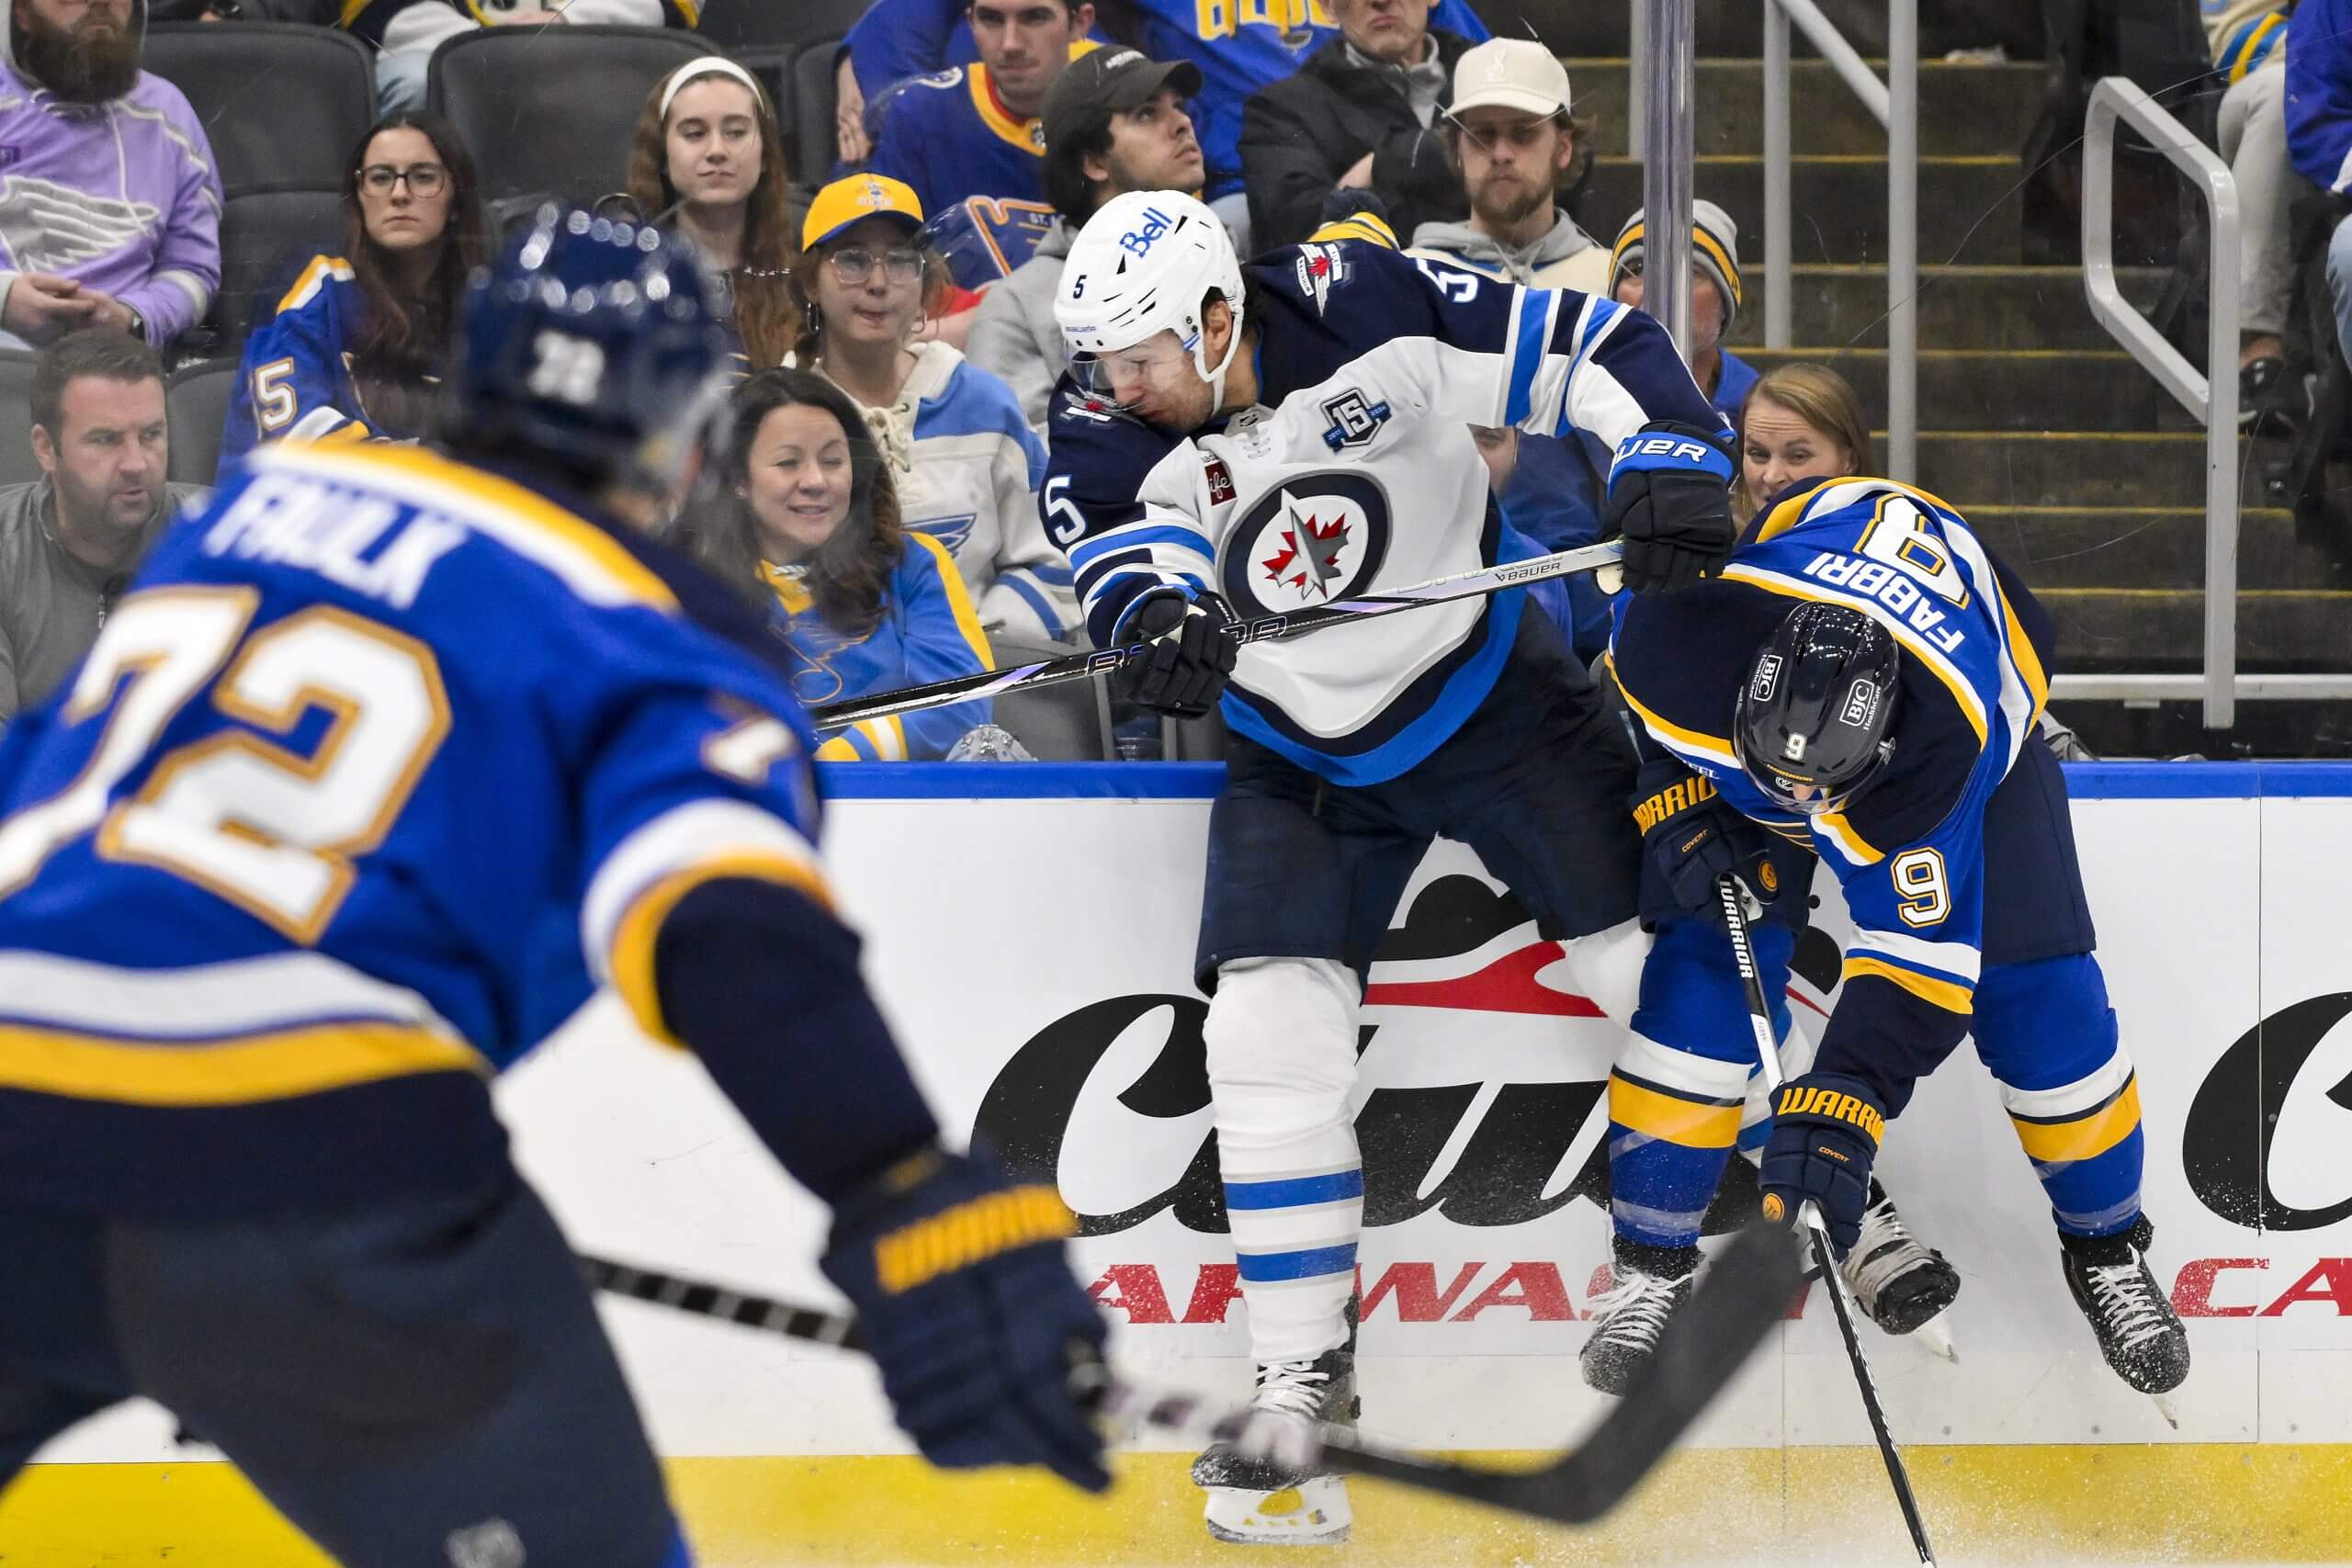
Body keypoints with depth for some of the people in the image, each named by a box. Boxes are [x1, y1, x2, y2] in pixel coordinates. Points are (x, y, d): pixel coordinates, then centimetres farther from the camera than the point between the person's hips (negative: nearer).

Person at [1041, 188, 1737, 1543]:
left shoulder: (1369, 313, -21)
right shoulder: (1107, 427, -13)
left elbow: (1588, 348, -17)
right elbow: (1121, 541, -28)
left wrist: (1674, 464, -31)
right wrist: (1162, 607, -51)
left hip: (1490, 688, -2)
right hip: (1300, 754, 2)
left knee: (1659, 959, 0)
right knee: (1269, 1029, -11)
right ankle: (1308, 1376, -2)